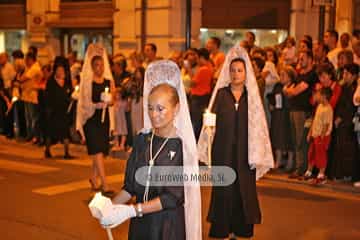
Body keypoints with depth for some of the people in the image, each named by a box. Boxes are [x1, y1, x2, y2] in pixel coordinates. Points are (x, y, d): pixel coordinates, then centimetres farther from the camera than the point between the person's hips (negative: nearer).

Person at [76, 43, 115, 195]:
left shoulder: (108, 81, 8)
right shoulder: (87, 82, -4)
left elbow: (111, 100, 5)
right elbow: (84, 103, -8)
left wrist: (110, 100, -17)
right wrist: (97, 105, -23)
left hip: (105, 118, 5)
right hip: (91, 119, -5)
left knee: (101, 151, 11)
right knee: (97, 151, -10)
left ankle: (94, 178, 32)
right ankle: (105, 185, -14)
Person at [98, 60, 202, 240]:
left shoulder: (182, 146, -13)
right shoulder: (142, 139, 0)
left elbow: (173, 196, -16)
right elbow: (131, 185, 4)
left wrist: (131, 210, -23)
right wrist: (112, 205, -14)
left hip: (169, 225, -4)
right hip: (140, 223, 4)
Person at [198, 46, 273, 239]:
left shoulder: (252, 95, 7)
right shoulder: (220, 93, 4)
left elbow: (258, 125, 5)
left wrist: (257, 154, 0)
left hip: (244, 152, 1)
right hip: (223, 152, -1)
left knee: (245, 190, 3)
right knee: (223, 191, 2)